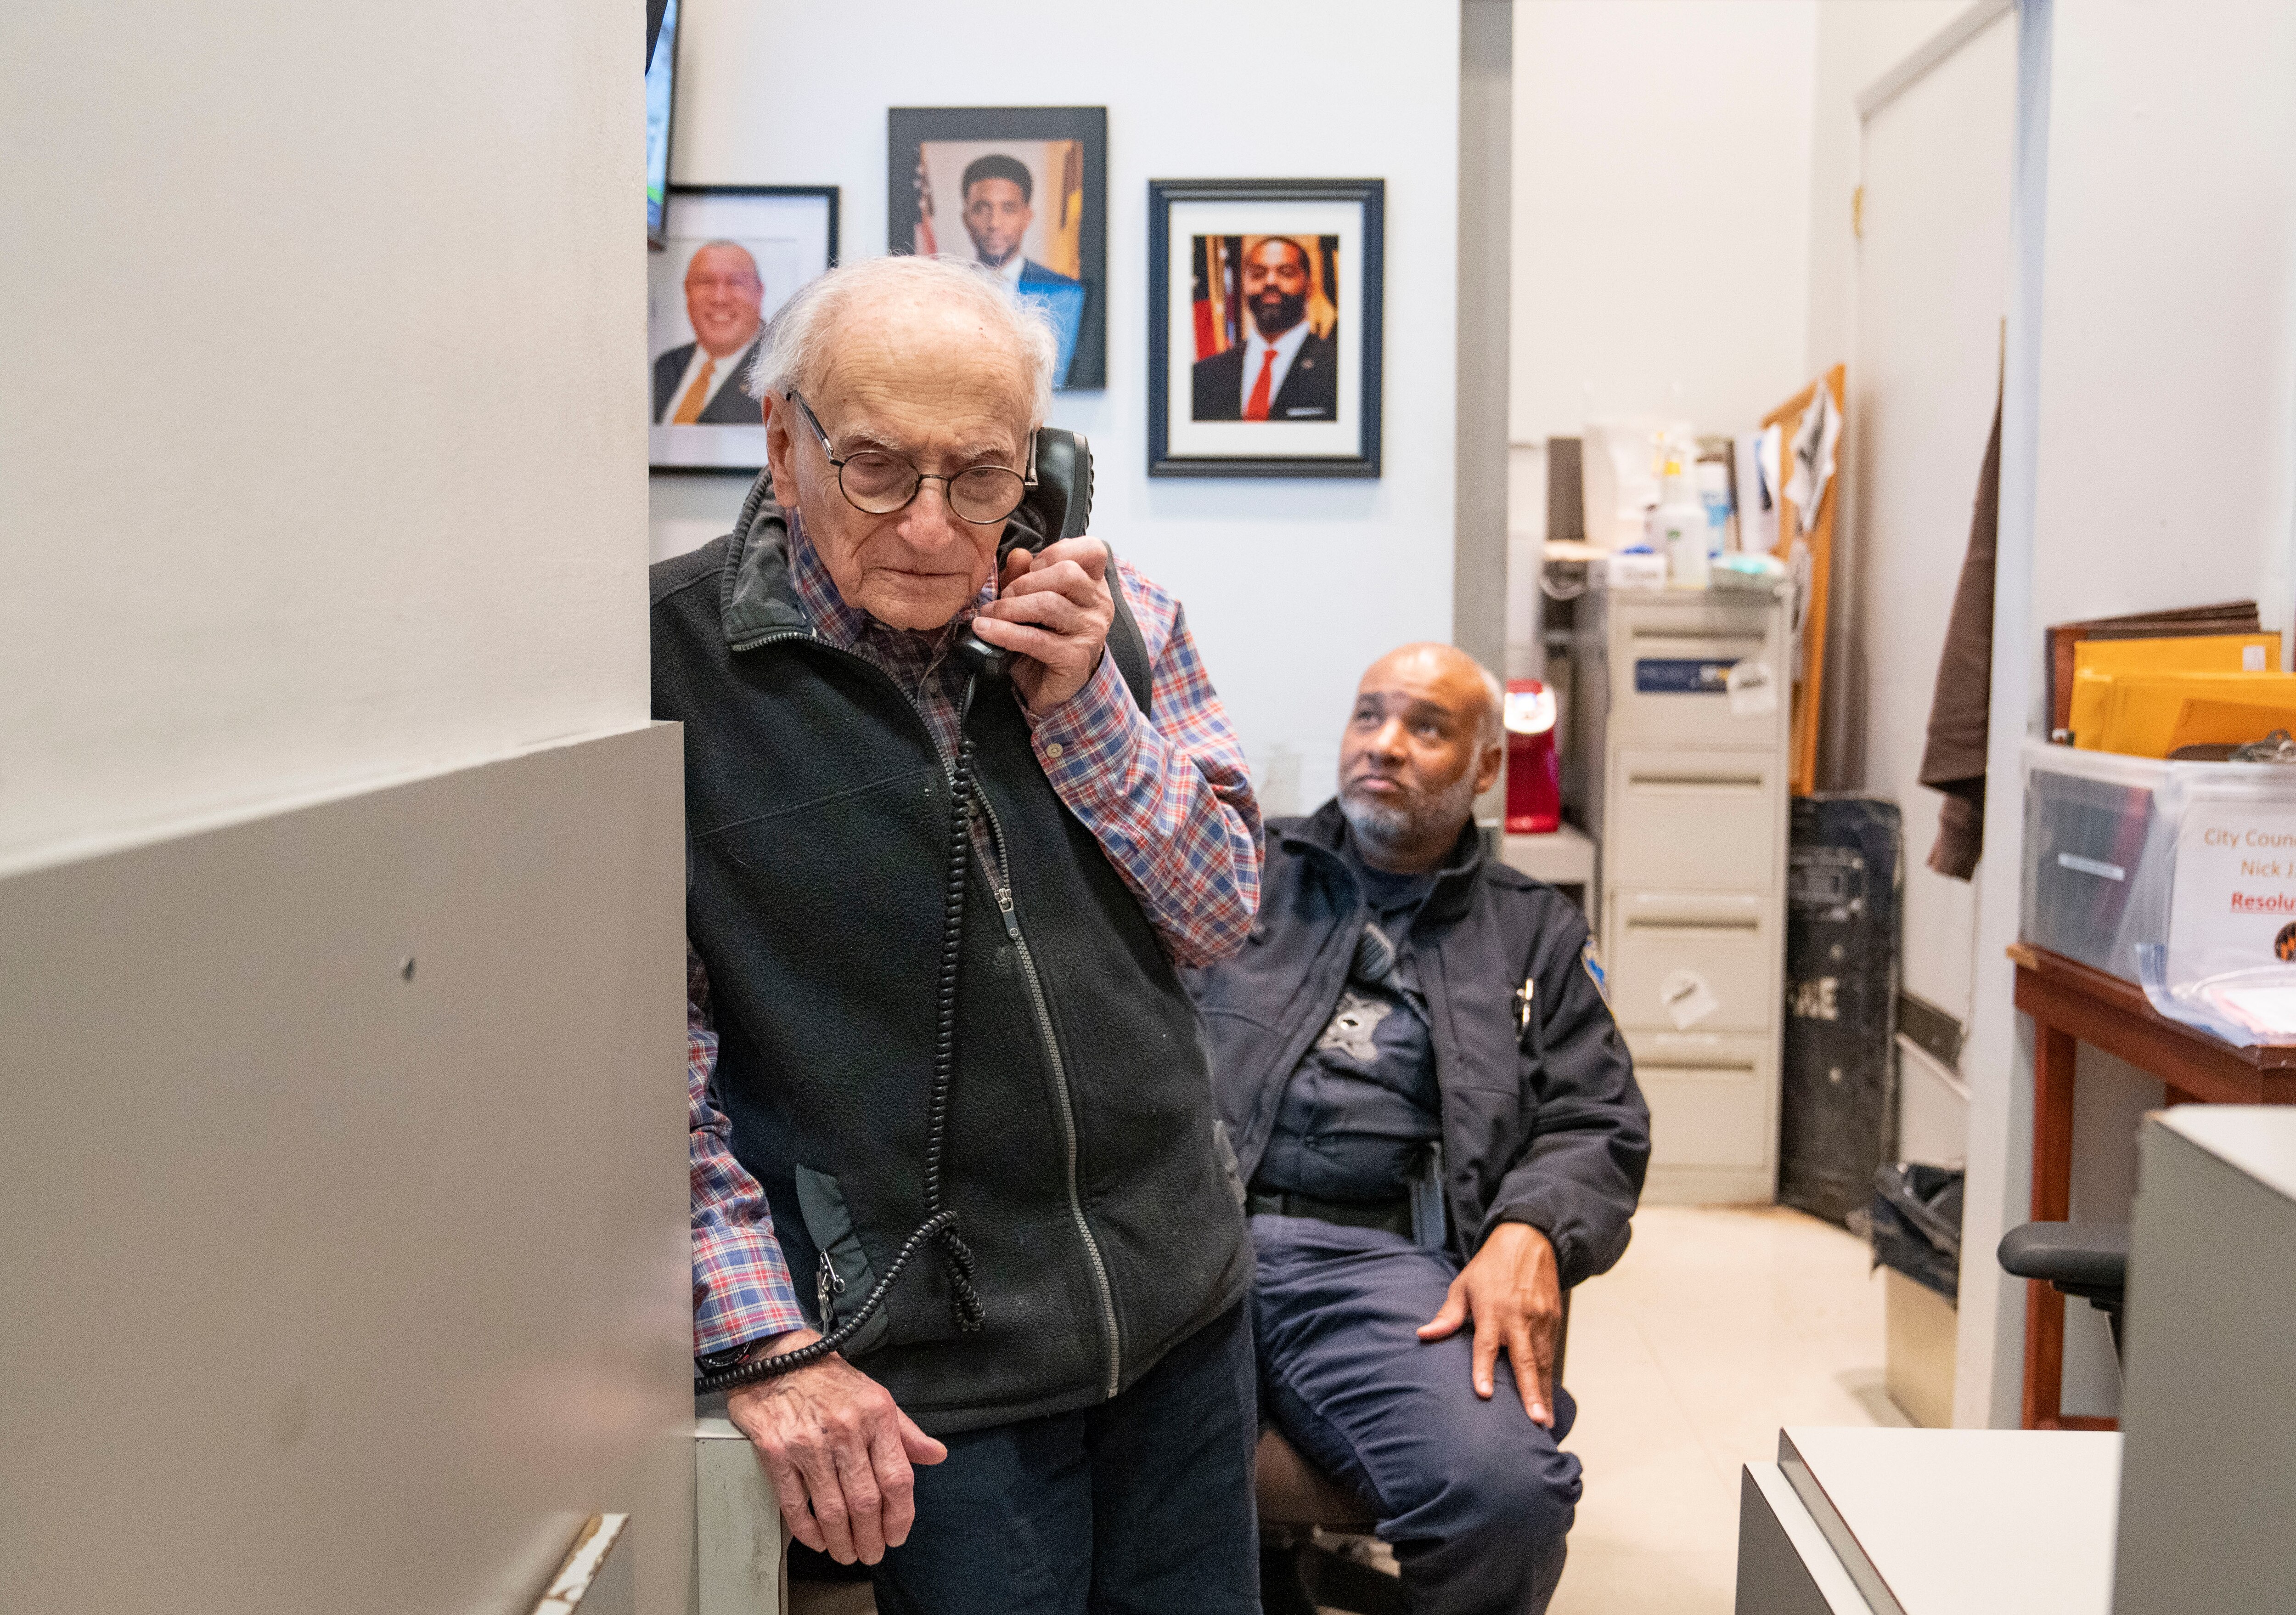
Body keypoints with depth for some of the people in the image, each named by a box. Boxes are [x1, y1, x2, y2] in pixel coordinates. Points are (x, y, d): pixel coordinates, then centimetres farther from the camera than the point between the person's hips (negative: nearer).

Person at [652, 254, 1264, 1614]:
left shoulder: (1108, 616, 0)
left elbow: (1221, 920, 2)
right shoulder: (670, 659, -12)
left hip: (1182, 1297, 5)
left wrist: (1082, 708, -12)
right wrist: (766, 1344, -15)